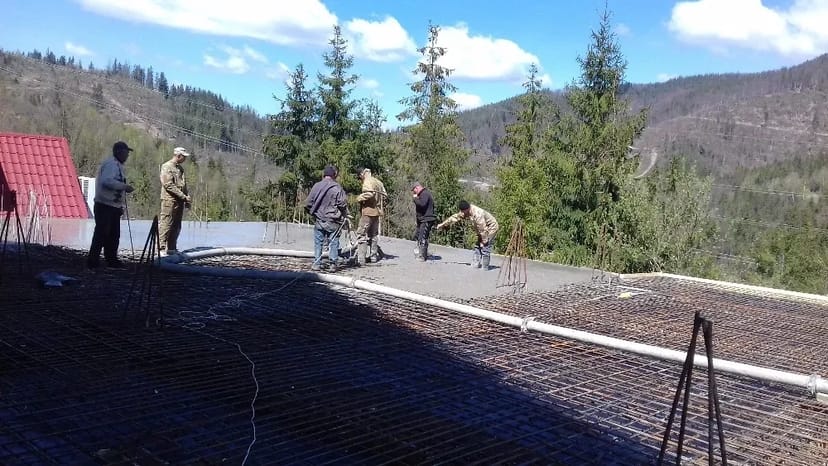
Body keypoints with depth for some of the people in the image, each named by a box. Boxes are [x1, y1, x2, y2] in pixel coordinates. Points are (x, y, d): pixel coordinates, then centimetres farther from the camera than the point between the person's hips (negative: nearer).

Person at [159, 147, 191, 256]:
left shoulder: (180, 168, 19)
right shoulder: (167, 167, -8)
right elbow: (169, 185, -16)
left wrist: (186, 199, 15)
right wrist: (184, 196, -18)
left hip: (179, 201, 8)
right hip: (169, 200, -8)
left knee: (176, 226, 9)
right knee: (166, 225, -9)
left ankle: (172, 248, 15)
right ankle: (161, 248, -9)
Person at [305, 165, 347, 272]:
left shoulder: (316, 186, 1)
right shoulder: (337, 188, -9)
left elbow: (308, 204, 3)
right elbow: (342, 204, -12)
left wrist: (313, 213, 20)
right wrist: (345, 215, 6)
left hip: (319, 220, 2)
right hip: (333, 222, -2)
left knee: (318, 243, 10)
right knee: (333, 243, 7)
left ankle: (317, 264, 10)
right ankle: (332, 264, 8)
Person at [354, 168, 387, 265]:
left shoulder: (367, 181, -12)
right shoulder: (378, 182, 14)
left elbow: (369, 193, -28)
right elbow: (384, 194, 19)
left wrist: (359, 198, -14)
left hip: (368, 211, -9)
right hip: (377, 211, 9)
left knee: (361, 234, -8)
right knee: (373, 234, 19)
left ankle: (361, 258, -15)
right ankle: (374, 256, 24)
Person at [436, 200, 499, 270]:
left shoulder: (477, 215, -35)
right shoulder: (465, 211, -8)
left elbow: (483, 230, -30)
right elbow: (456, 217, 4)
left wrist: (483, 242, -19)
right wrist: (443, 224, 7)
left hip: (491, 227, -10)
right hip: (483, 228, 10)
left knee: (485, 248, -12)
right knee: (477, 247, 7)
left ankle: (484, 269, -7)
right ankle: (475, 265, 9)